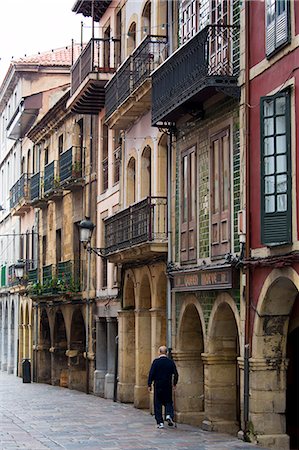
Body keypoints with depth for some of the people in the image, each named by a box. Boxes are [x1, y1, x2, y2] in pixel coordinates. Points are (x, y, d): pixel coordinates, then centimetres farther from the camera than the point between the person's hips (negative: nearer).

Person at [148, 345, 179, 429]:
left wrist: (149, 385, -1)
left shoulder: (156, 361, -8)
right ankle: (169, 415, -9)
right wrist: (174, 384, 17)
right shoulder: (171, 362, 0)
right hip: (168, 386, 2)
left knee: (158, 404, 5)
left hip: (158, 385, -2)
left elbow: (151, 374, -9)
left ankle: (160, 422, 3)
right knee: (168, 402, 16)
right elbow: (176, 374, 3)